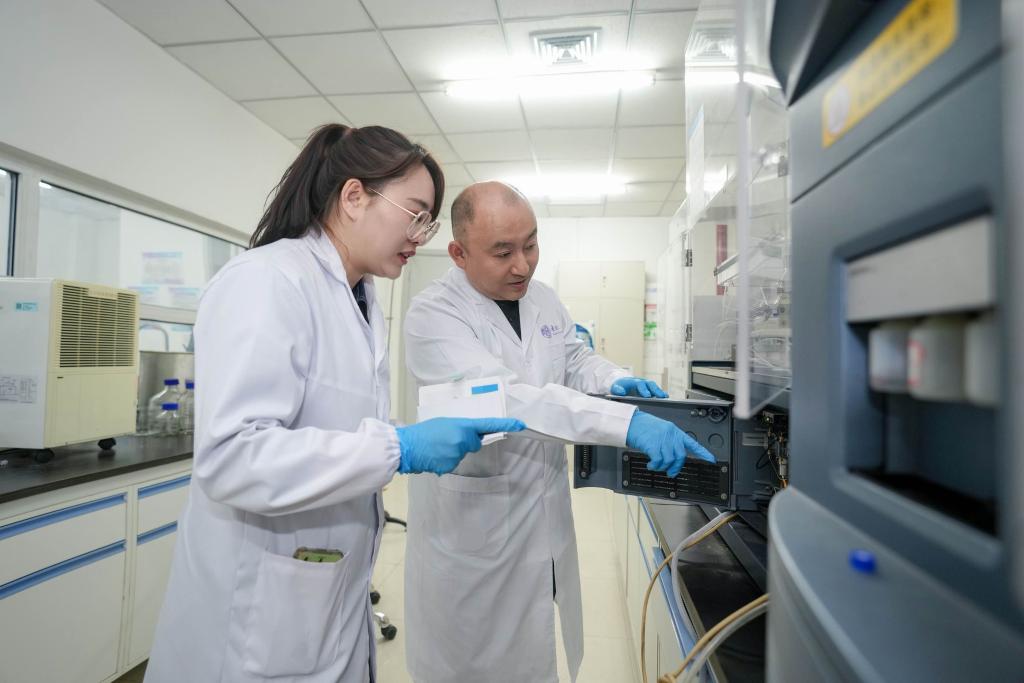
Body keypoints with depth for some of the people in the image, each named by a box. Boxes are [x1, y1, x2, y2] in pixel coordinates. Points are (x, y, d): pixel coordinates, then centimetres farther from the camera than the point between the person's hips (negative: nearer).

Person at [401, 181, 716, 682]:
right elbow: (506, 397, -32)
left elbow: (576, 361, 15)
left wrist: (616, 380, -8)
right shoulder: (434, 315, -20)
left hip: (545, 511, 6)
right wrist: (628, 423, -39)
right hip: (472, 522, -5)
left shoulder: (542, 298, 2)